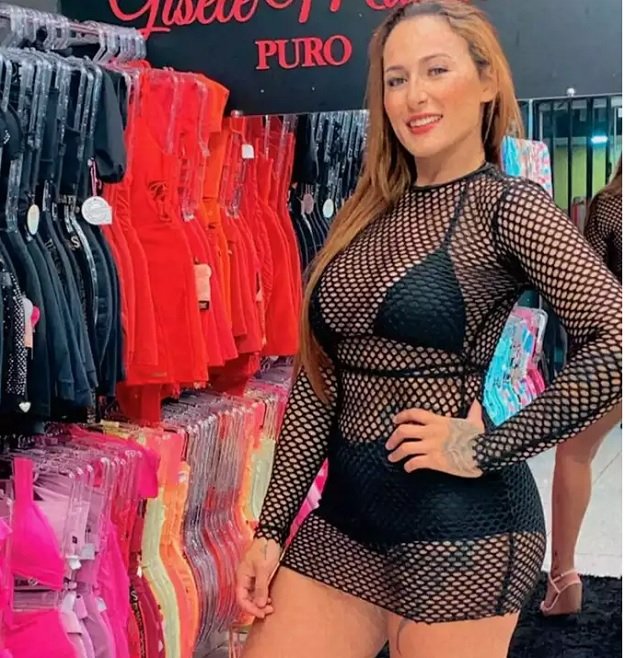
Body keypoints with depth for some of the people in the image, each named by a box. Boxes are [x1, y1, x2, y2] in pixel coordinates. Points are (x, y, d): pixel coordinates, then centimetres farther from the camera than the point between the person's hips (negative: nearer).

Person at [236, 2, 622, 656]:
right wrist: (271, 527, 6)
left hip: (460, 526, -6)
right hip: (343, 516, 6)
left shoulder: (508, 207, -8)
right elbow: (317, 381, 9)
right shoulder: (365, 215, 9)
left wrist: (487, 450, -16)